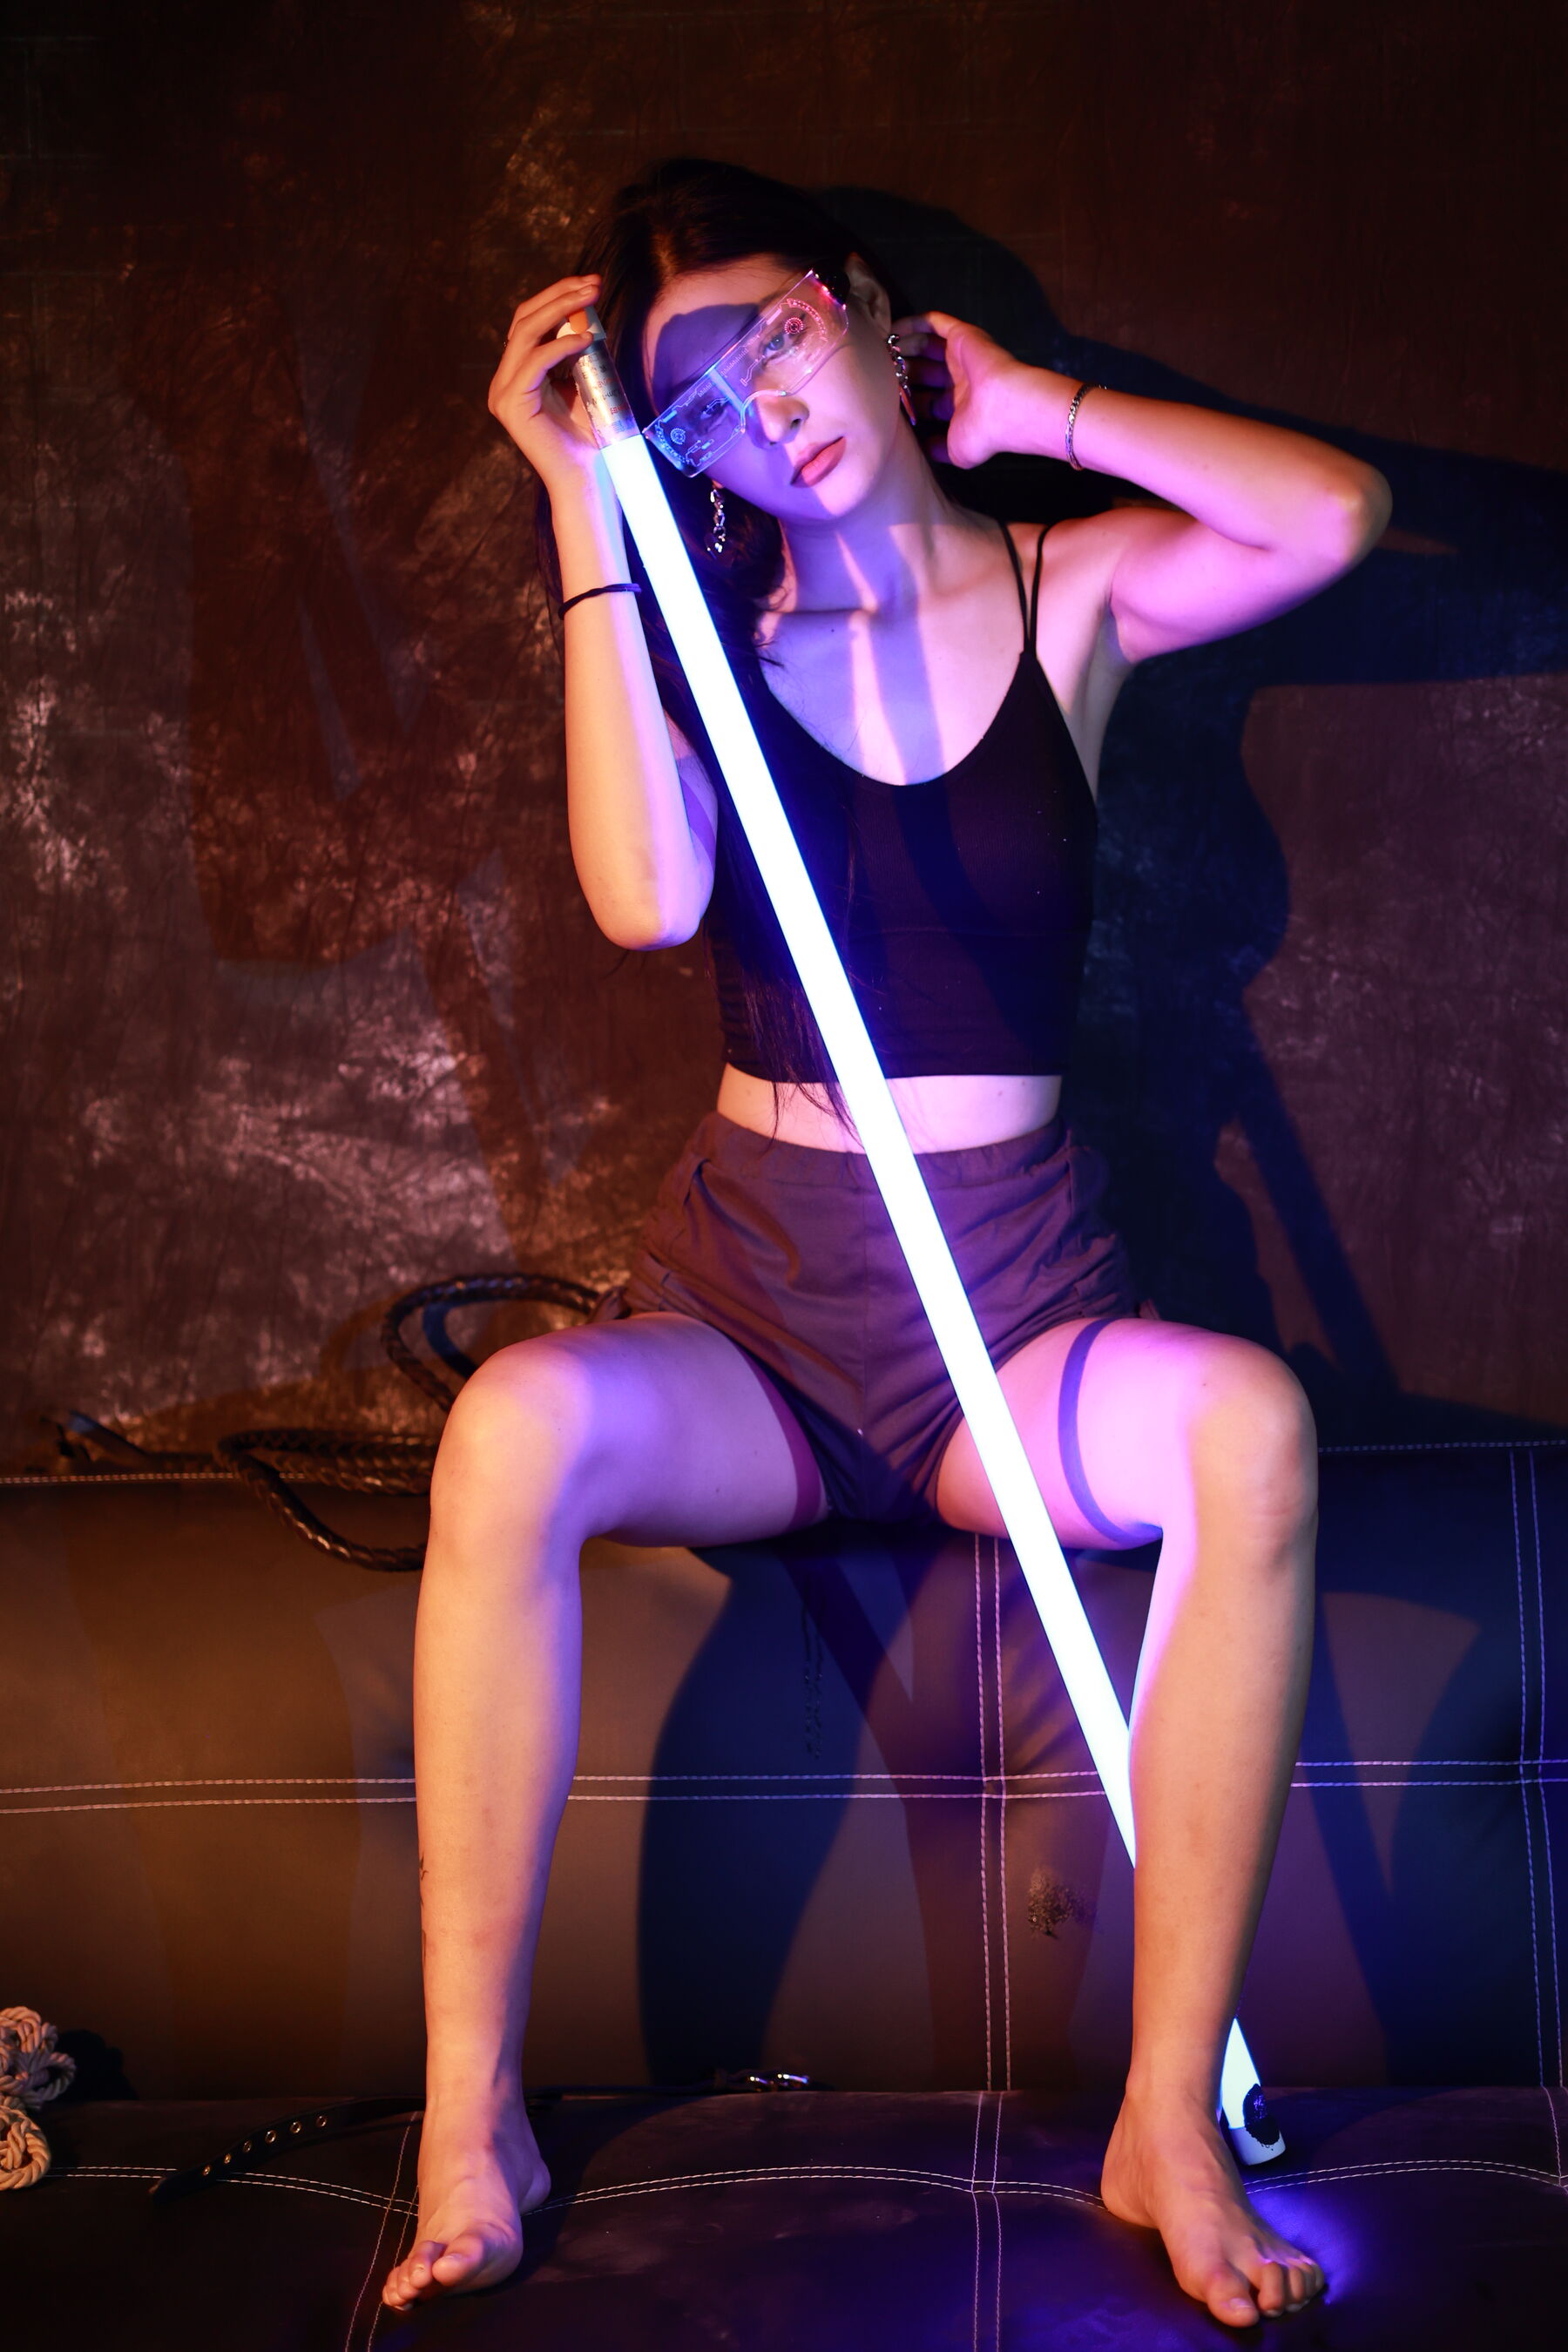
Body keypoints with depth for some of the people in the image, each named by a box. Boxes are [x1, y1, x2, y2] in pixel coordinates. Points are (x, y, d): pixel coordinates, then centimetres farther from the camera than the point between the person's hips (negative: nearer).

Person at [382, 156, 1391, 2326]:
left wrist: (1033, 409, -5)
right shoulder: (696, 622, 6)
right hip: (749, 1309, 0)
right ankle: (471, 2127, -22)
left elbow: (1337, 517, -15)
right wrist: (586, 507, -14)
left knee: (1249, 1423, -33)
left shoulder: (1072, 592, 6)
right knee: (514, 1429, -32)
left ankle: (1173, 2120, -24)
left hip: (1019, 1324, 0)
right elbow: (647, 897, -17)